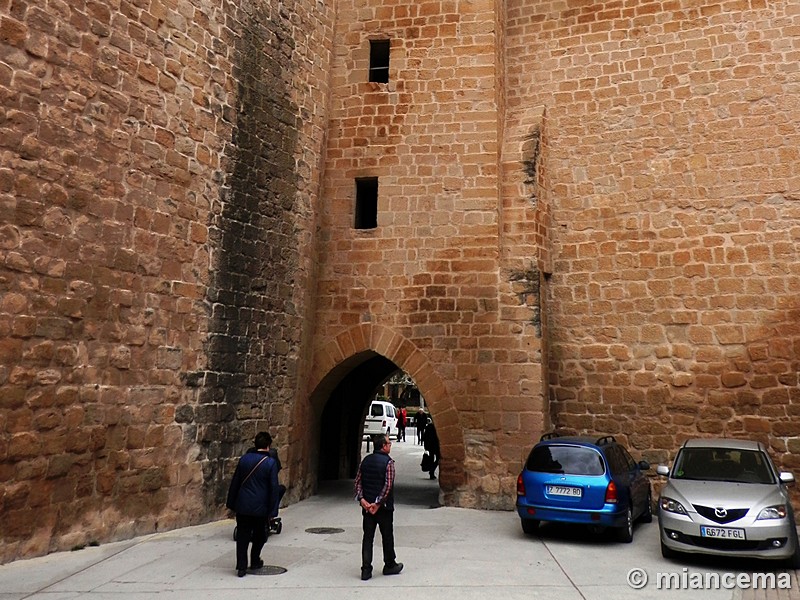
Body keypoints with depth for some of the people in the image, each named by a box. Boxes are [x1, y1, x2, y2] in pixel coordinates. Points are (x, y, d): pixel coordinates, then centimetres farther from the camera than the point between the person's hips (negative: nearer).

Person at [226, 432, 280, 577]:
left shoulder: (244, 459, 1)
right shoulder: (270, 462, -10)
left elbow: (235, 482, 6)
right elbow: (273, 488, -10)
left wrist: (231, 503, 16)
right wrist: (272, 511, -4)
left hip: (242, 505, 2)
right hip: (260, 507, -2)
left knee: (242, 536, 9)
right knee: (259, 535, 19)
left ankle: (241, 567, 4)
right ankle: (255, 562, 31)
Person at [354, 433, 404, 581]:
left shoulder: (366, 460, 5)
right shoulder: (388, 462, -12)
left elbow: (358, 481, 2)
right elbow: (388, 485, -19)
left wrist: (361, 499, -4)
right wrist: (378, 503, -16)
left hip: (367, 505, 5)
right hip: (384, 507, -4)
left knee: (367, 537, 8)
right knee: (387, 536, 12)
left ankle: (366, 570, 5)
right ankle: (390, 566, 26)